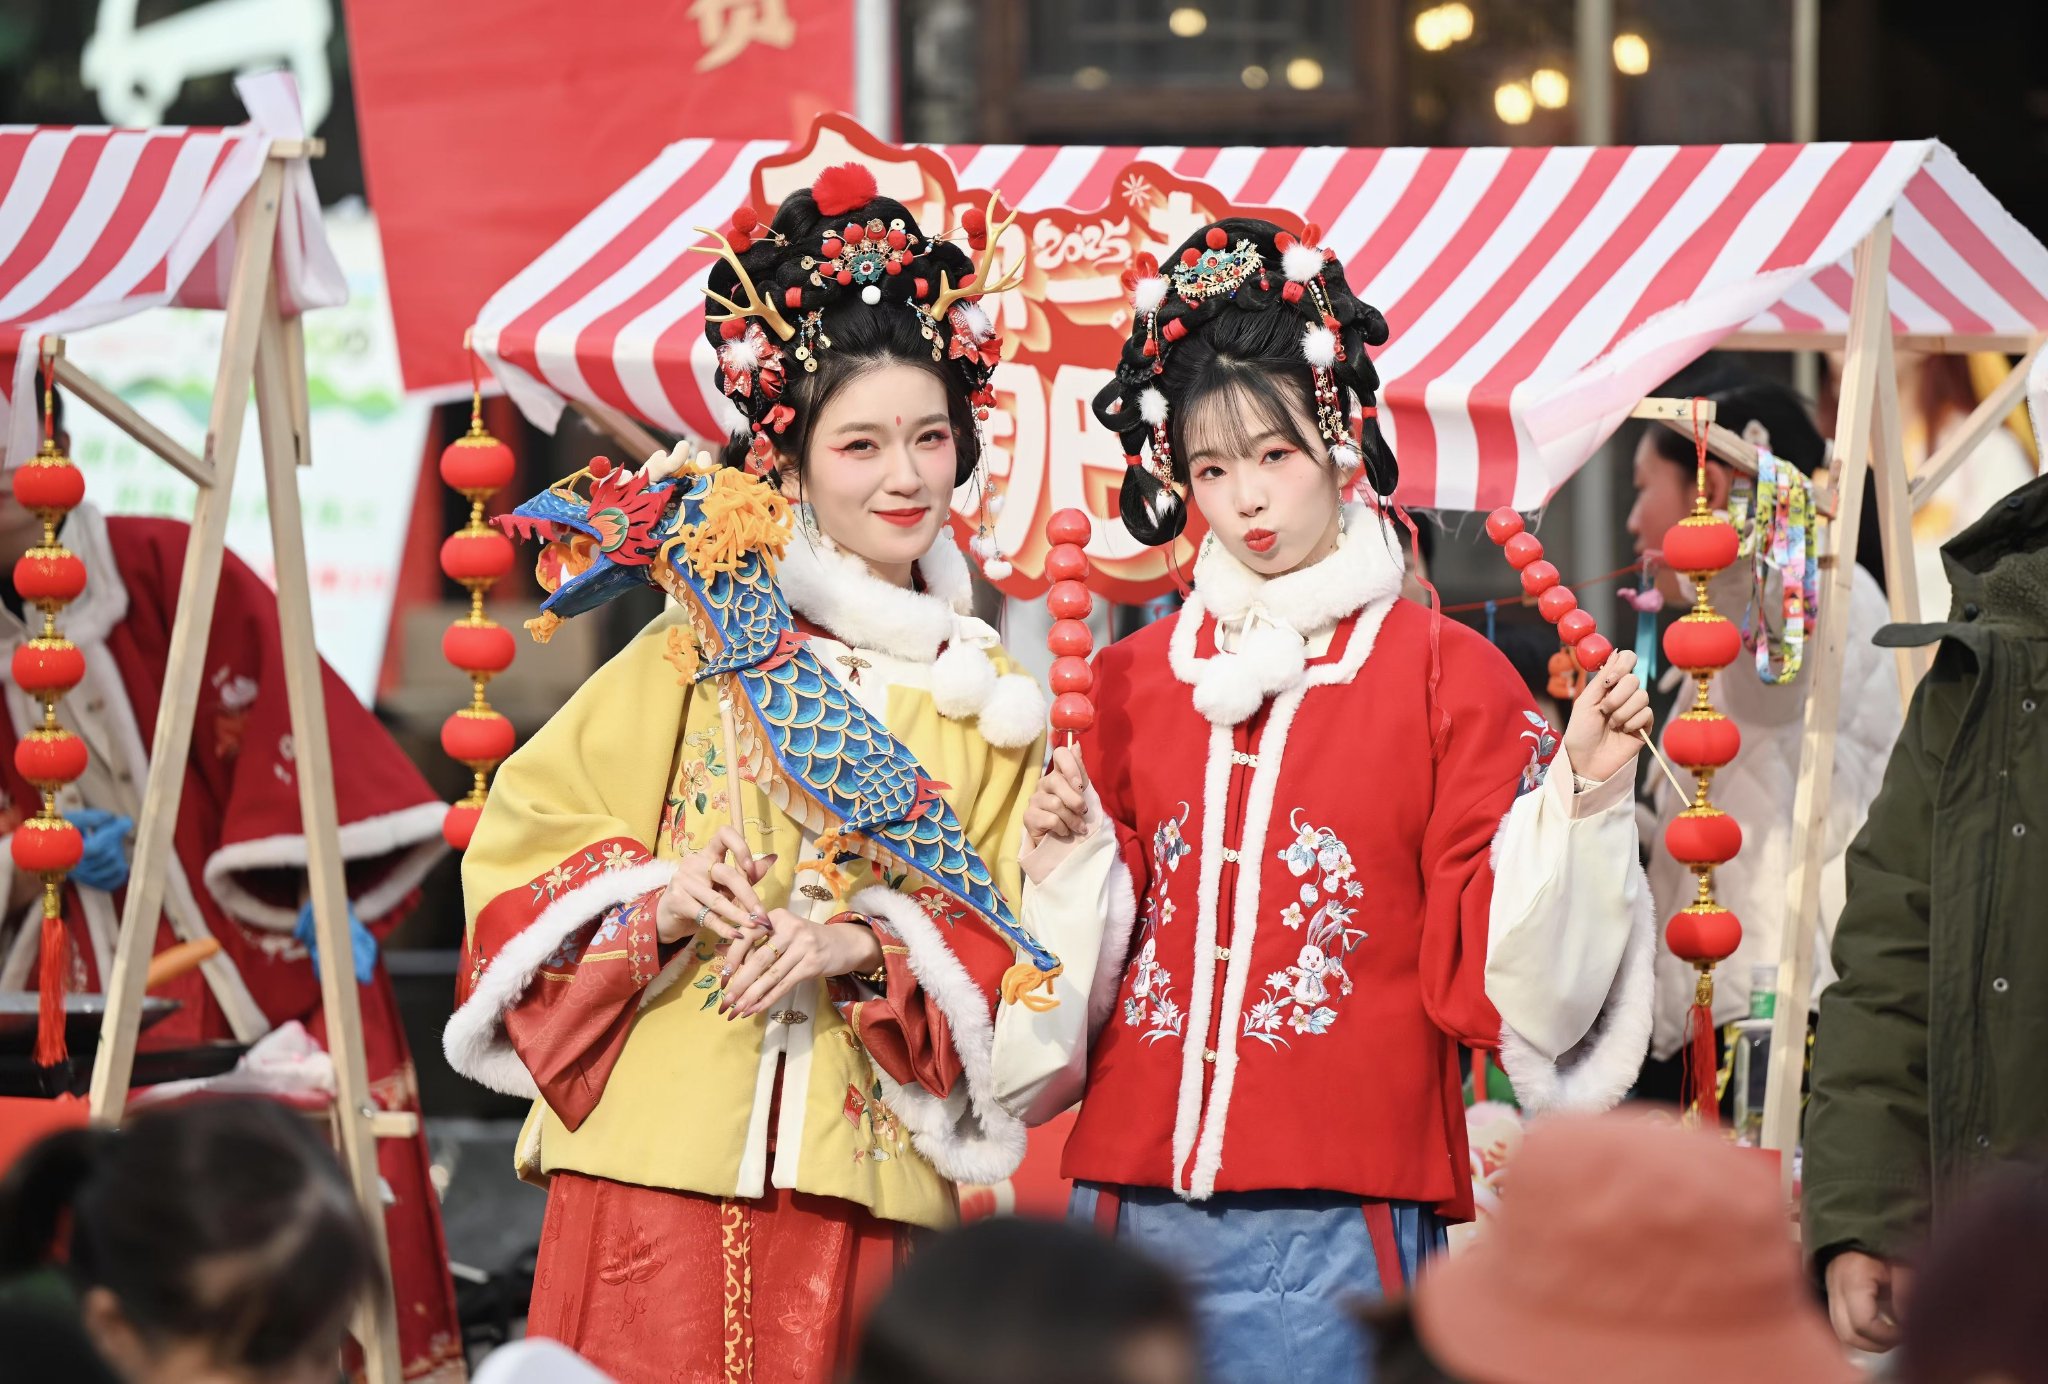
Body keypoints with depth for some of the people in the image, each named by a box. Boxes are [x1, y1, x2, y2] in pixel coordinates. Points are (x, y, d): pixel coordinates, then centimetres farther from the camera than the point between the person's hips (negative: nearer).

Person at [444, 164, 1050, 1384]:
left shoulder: (986, 699, 11)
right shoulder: (704, 645, 5)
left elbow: (1006, 945, 9)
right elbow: (522, 835, 5)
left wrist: (863, 944, -9)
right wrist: (654, 897, -13)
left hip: (860, 1188, 2)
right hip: (660, 1164, -2)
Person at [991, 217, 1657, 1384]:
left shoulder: (1448, 675, 1)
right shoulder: (1132, 682, 12)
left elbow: (1490, 961, -3)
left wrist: (1578, 799, -15)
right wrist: (1067, 862, 0)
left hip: (1333, 1220, -4)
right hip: (1136, 1200, 4)